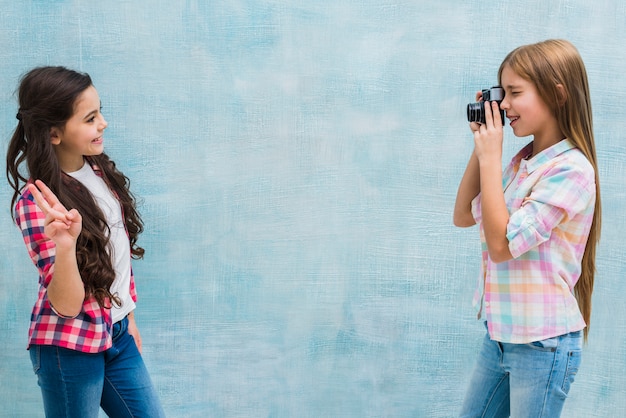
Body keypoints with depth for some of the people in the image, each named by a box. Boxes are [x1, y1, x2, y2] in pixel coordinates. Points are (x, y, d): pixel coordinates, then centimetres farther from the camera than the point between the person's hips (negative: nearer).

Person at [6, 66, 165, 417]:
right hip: (70, 345, -6)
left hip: (117, 334, 6)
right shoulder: (36, 200, -20)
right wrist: (65, 244, -41)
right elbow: (66, 305, -23)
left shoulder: (100, 171, 0)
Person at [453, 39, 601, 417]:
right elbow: (464, 216, 14)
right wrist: (481, 148, 4)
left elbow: (502, 244, -21)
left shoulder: (570, 169, -18)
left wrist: (491, 158, -17)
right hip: (502, 333, 8)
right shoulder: (522, 161, 5)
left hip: (543, 342, -8)